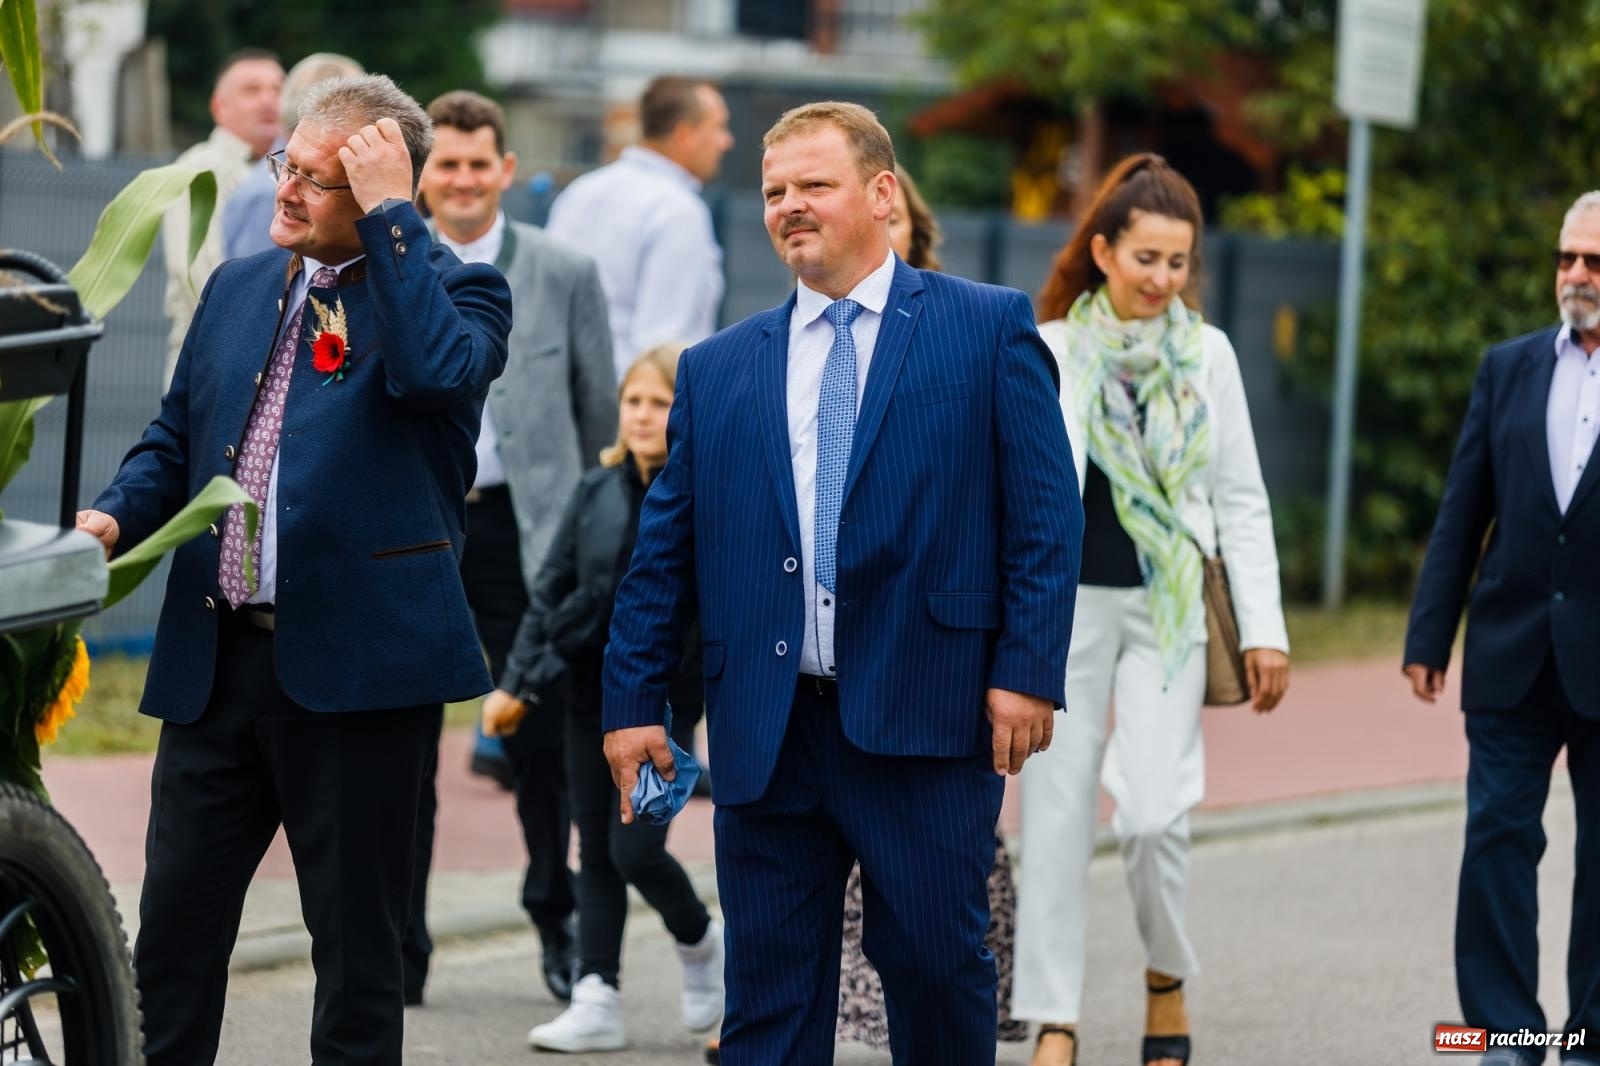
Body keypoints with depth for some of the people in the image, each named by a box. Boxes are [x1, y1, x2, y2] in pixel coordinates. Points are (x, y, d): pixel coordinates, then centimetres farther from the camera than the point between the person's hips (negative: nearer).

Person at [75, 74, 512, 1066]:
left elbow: (436, 369, -26)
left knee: (358, 947, 5)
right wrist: (115, 516, 1)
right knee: (170, 943, 6)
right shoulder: (237, 288, 15)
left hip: (358, 669, -5)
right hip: (216, 660, 5)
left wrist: (390, 215, -20)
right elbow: (175, 438, 21)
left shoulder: (455, 291, -3)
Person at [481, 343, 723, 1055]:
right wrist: (518, 681, 7)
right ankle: (597, 1001, 10)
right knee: (595, 852, 6)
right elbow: (552, 588, 10)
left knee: (634, 849, -9)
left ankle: (699, 940, 20)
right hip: (590, 691, 5)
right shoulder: (597, 493, 5)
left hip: (663, 695, -5)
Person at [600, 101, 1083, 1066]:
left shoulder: (991, 329, 4)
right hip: (766, 732, 3)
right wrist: (636, 699, 7)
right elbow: (665, 549, 14)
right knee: (768, 988, 5)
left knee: (938, 965, 0)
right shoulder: (718, 368, 14)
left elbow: (1045, 516, -1)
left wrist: (1027, 670, -10)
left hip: (926, 722, -3)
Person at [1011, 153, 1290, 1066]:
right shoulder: (1047, 353, 0)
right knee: (1058, 819, -1)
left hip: (1167, 610, 0)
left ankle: (1168, 980, 15)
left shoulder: (1207, 355, 5)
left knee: (1155, 810, -10)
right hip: (1067, 604, 0)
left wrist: (1265, 629, 3)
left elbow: (1242, 501, 8)